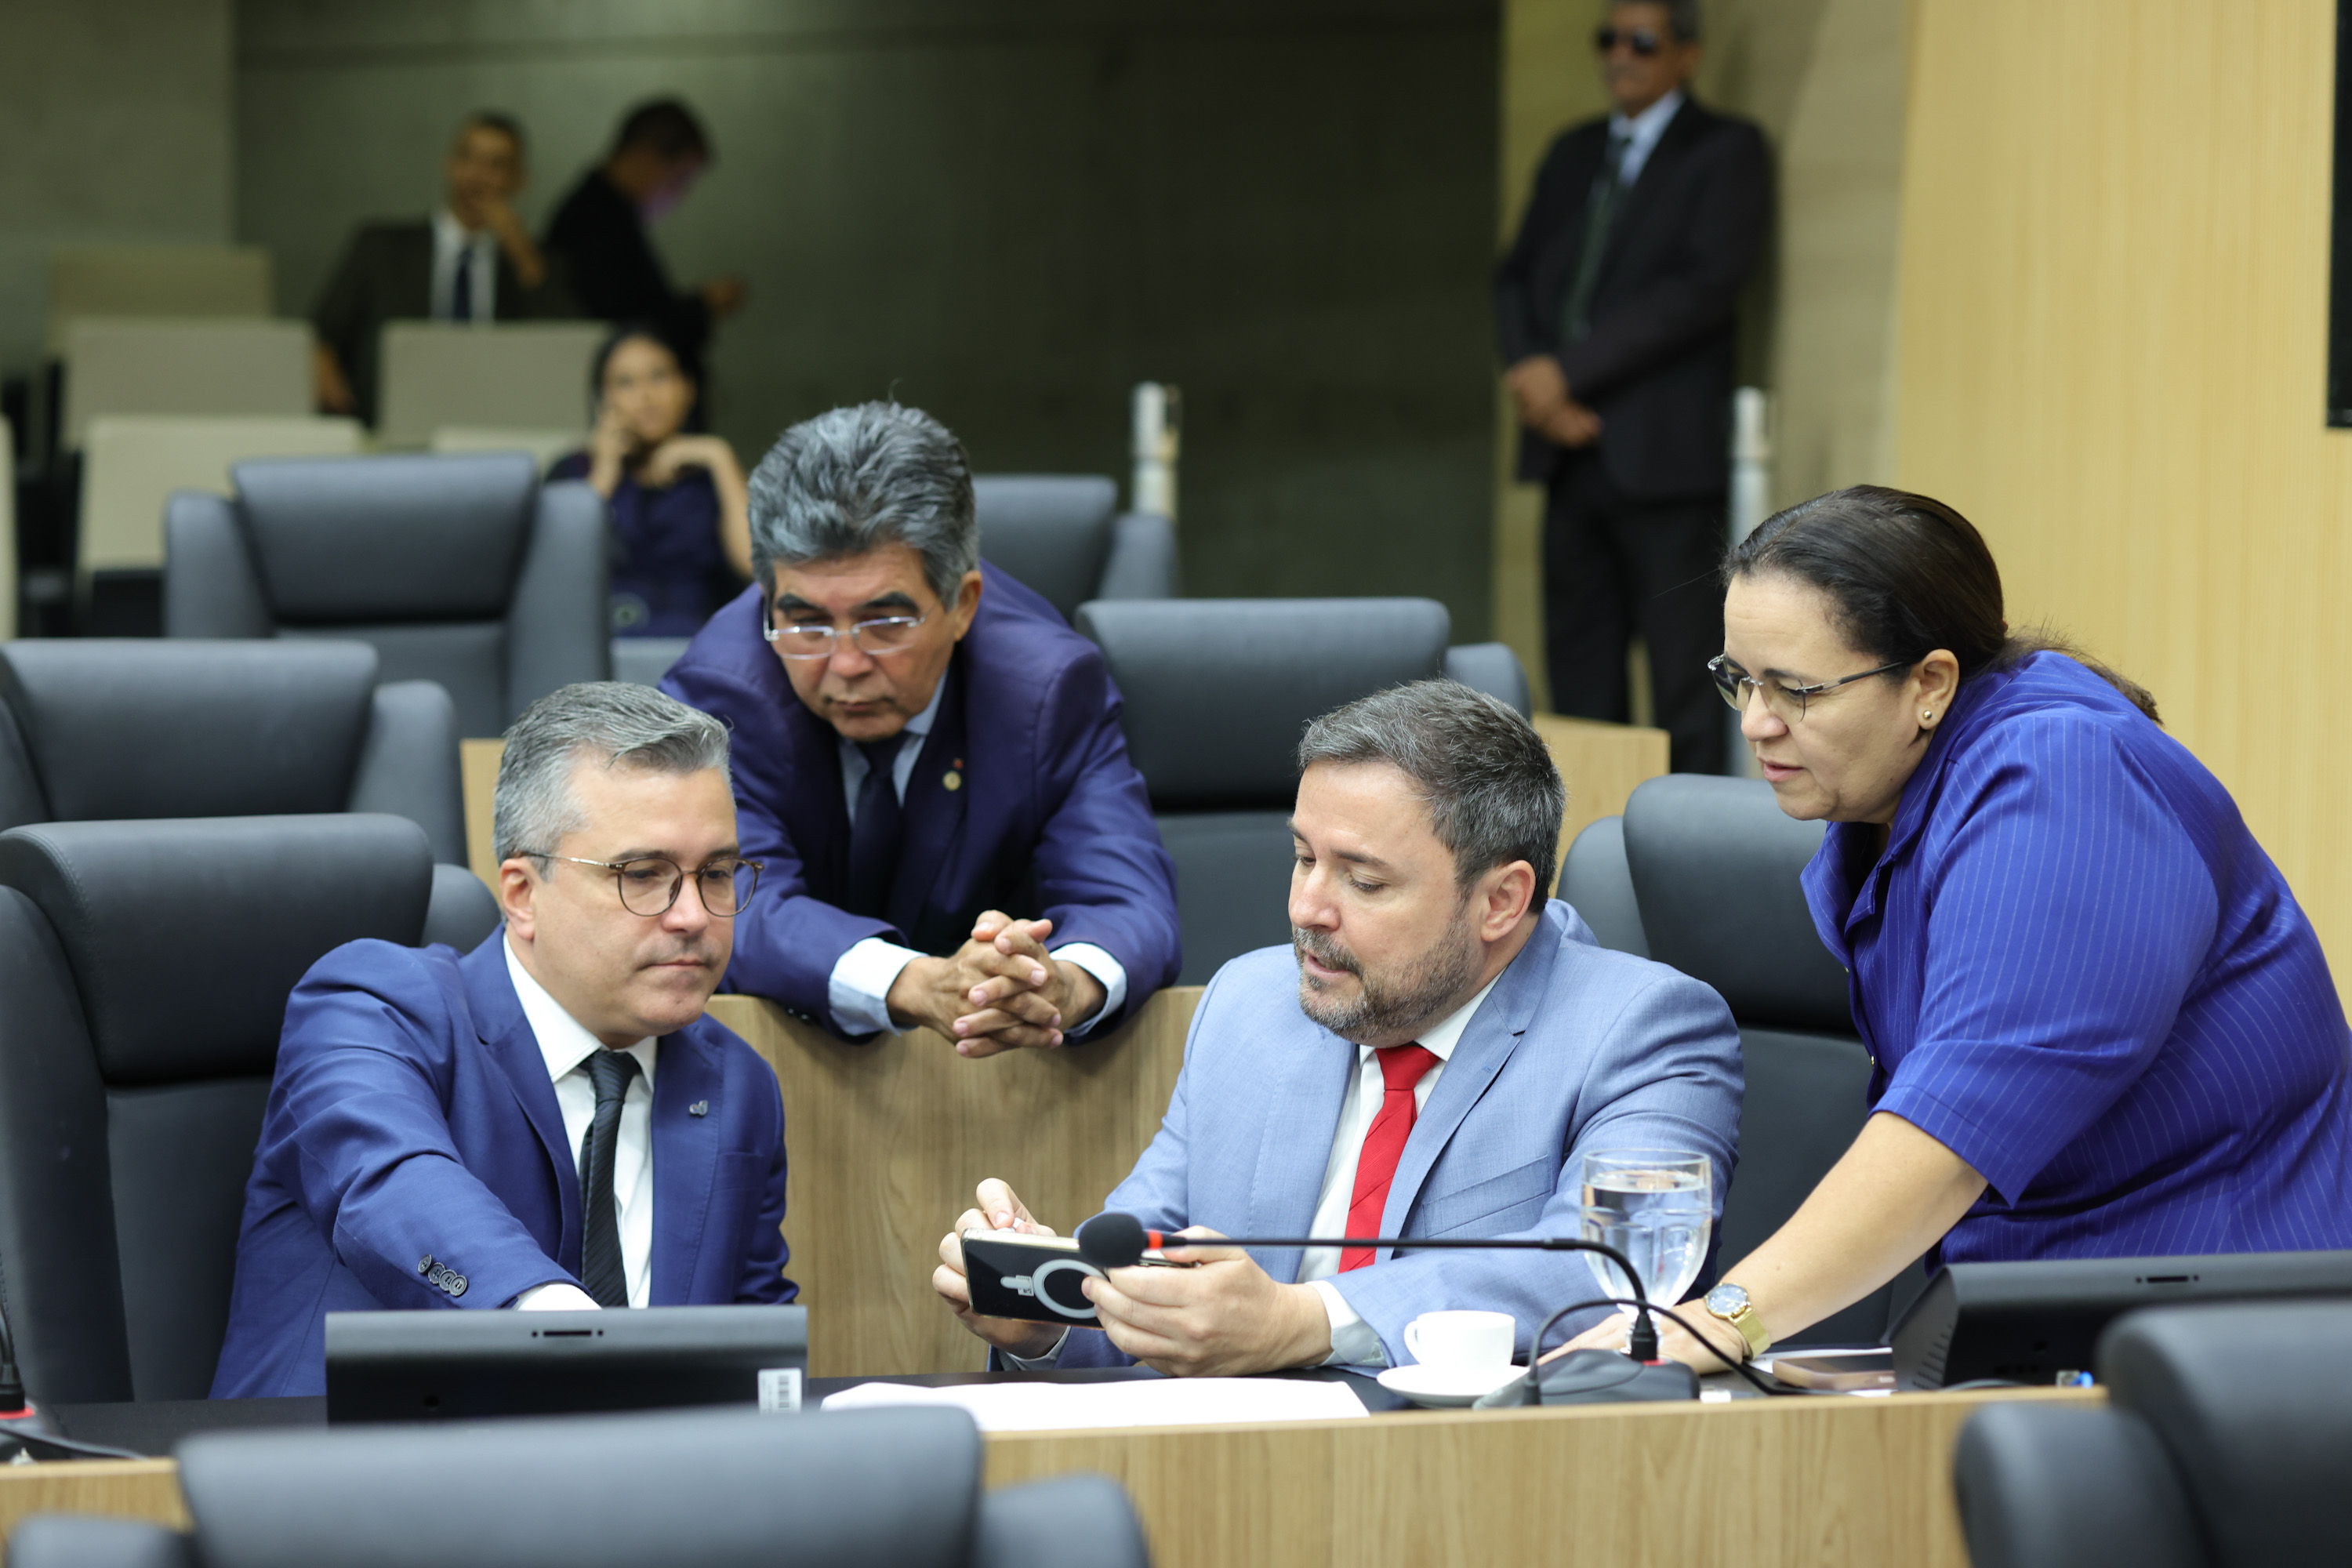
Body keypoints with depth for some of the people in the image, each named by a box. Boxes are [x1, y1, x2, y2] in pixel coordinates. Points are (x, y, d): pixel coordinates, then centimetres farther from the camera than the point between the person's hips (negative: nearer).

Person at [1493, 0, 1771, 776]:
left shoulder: (1726, 150, 0)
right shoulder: (1573, 156, 20)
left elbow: (1704, 287, -12)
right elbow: (1518, 276, 16)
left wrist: (1568, 371, -14)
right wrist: (1532, 374, -6)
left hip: (1661, 452, -6)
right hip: (1571, 450, 6)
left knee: (1684, 679, -7)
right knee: (1580, 674, 5)